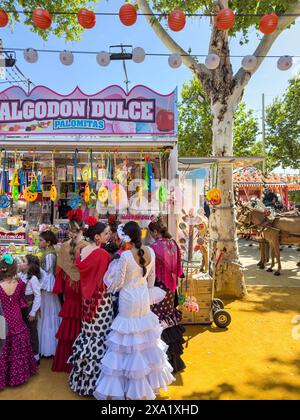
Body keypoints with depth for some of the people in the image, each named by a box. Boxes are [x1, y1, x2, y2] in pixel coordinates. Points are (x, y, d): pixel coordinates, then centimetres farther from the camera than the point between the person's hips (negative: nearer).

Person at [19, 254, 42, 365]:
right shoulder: (20, 275, -1)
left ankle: (35, 355, 26)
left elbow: (38, 296, -18)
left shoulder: (33, 278, -20)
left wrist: (33, 312, -16)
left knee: (32, 331, 9)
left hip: (30, 308, -6)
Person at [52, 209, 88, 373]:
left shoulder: (63, 247, -5)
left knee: (68, 327, 15)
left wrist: (63, 289, 14)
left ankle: (64, 361, 29)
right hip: (82, 292, -3)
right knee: (80, 328, 9)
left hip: (69, 292, 3)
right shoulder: (87, 247, -15)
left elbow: (60, 270, 2)